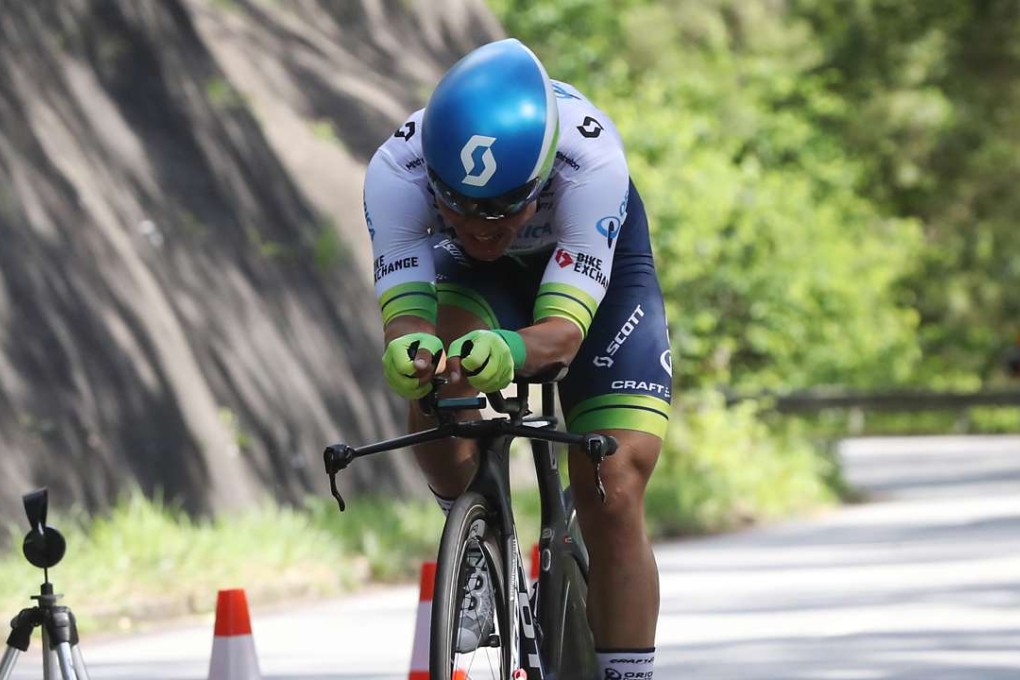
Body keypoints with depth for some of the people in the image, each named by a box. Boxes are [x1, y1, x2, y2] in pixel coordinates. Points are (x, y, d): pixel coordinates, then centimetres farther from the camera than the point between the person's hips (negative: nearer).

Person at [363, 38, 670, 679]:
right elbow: (404, 310, -38)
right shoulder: (397, 171, -36)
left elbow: (565, 329, -44)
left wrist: (507, 354, -67)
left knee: (613, 496, -13)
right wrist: (409, 351, -62)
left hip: (598, 268, -1)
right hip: (478, 278, 1)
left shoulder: (591, 160, -41)